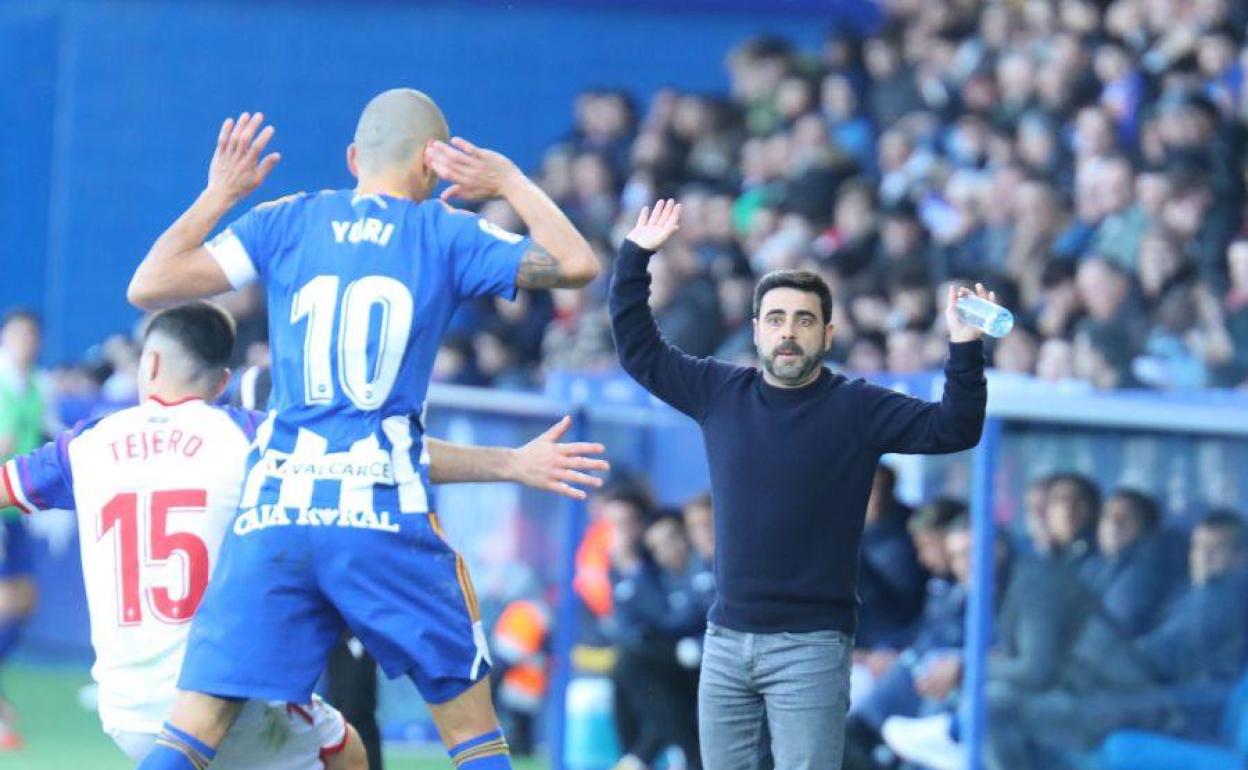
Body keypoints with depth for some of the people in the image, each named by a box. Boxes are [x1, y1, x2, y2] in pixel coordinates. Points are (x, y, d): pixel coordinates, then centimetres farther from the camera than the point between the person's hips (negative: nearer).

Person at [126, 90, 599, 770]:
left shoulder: (285, 221, 9)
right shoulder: (446, 235, 4)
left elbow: (148, 286, 6)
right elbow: (576, 265, 4)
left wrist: (218, 196, 20)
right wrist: (510, 183, 17)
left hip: (274, 508, 2)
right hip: (386, 513, -2)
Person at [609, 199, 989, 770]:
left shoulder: (856, 408, -3)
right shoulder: (721, 392, 7)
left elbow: (953, 430, -9)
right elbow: (638, 351, 15)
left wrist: (964, 349, -23)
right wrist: (635, 257, 9)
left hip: (811, 643, -4)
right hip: (726, 638, 4)